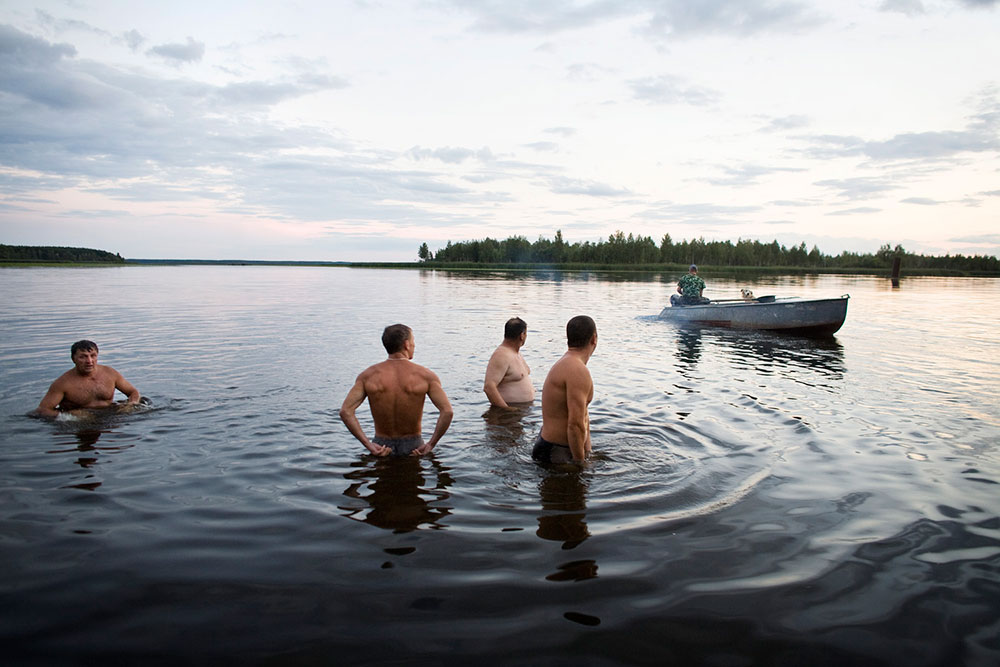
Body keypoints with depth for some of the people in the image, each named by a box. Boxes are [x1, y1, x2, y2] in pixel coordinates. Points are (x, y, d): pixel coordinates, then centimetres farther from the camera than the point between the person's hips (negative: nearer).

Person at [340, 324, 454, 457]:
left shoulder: (368, 375, -6)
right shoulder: (425, 375, -11)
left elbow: (345, 411, -14)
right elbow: (447, 411, -19)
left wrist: (368, 445, -11)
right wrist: (431, 444, -9)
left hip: (381, 447, 2)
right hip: (413, 447, -2)